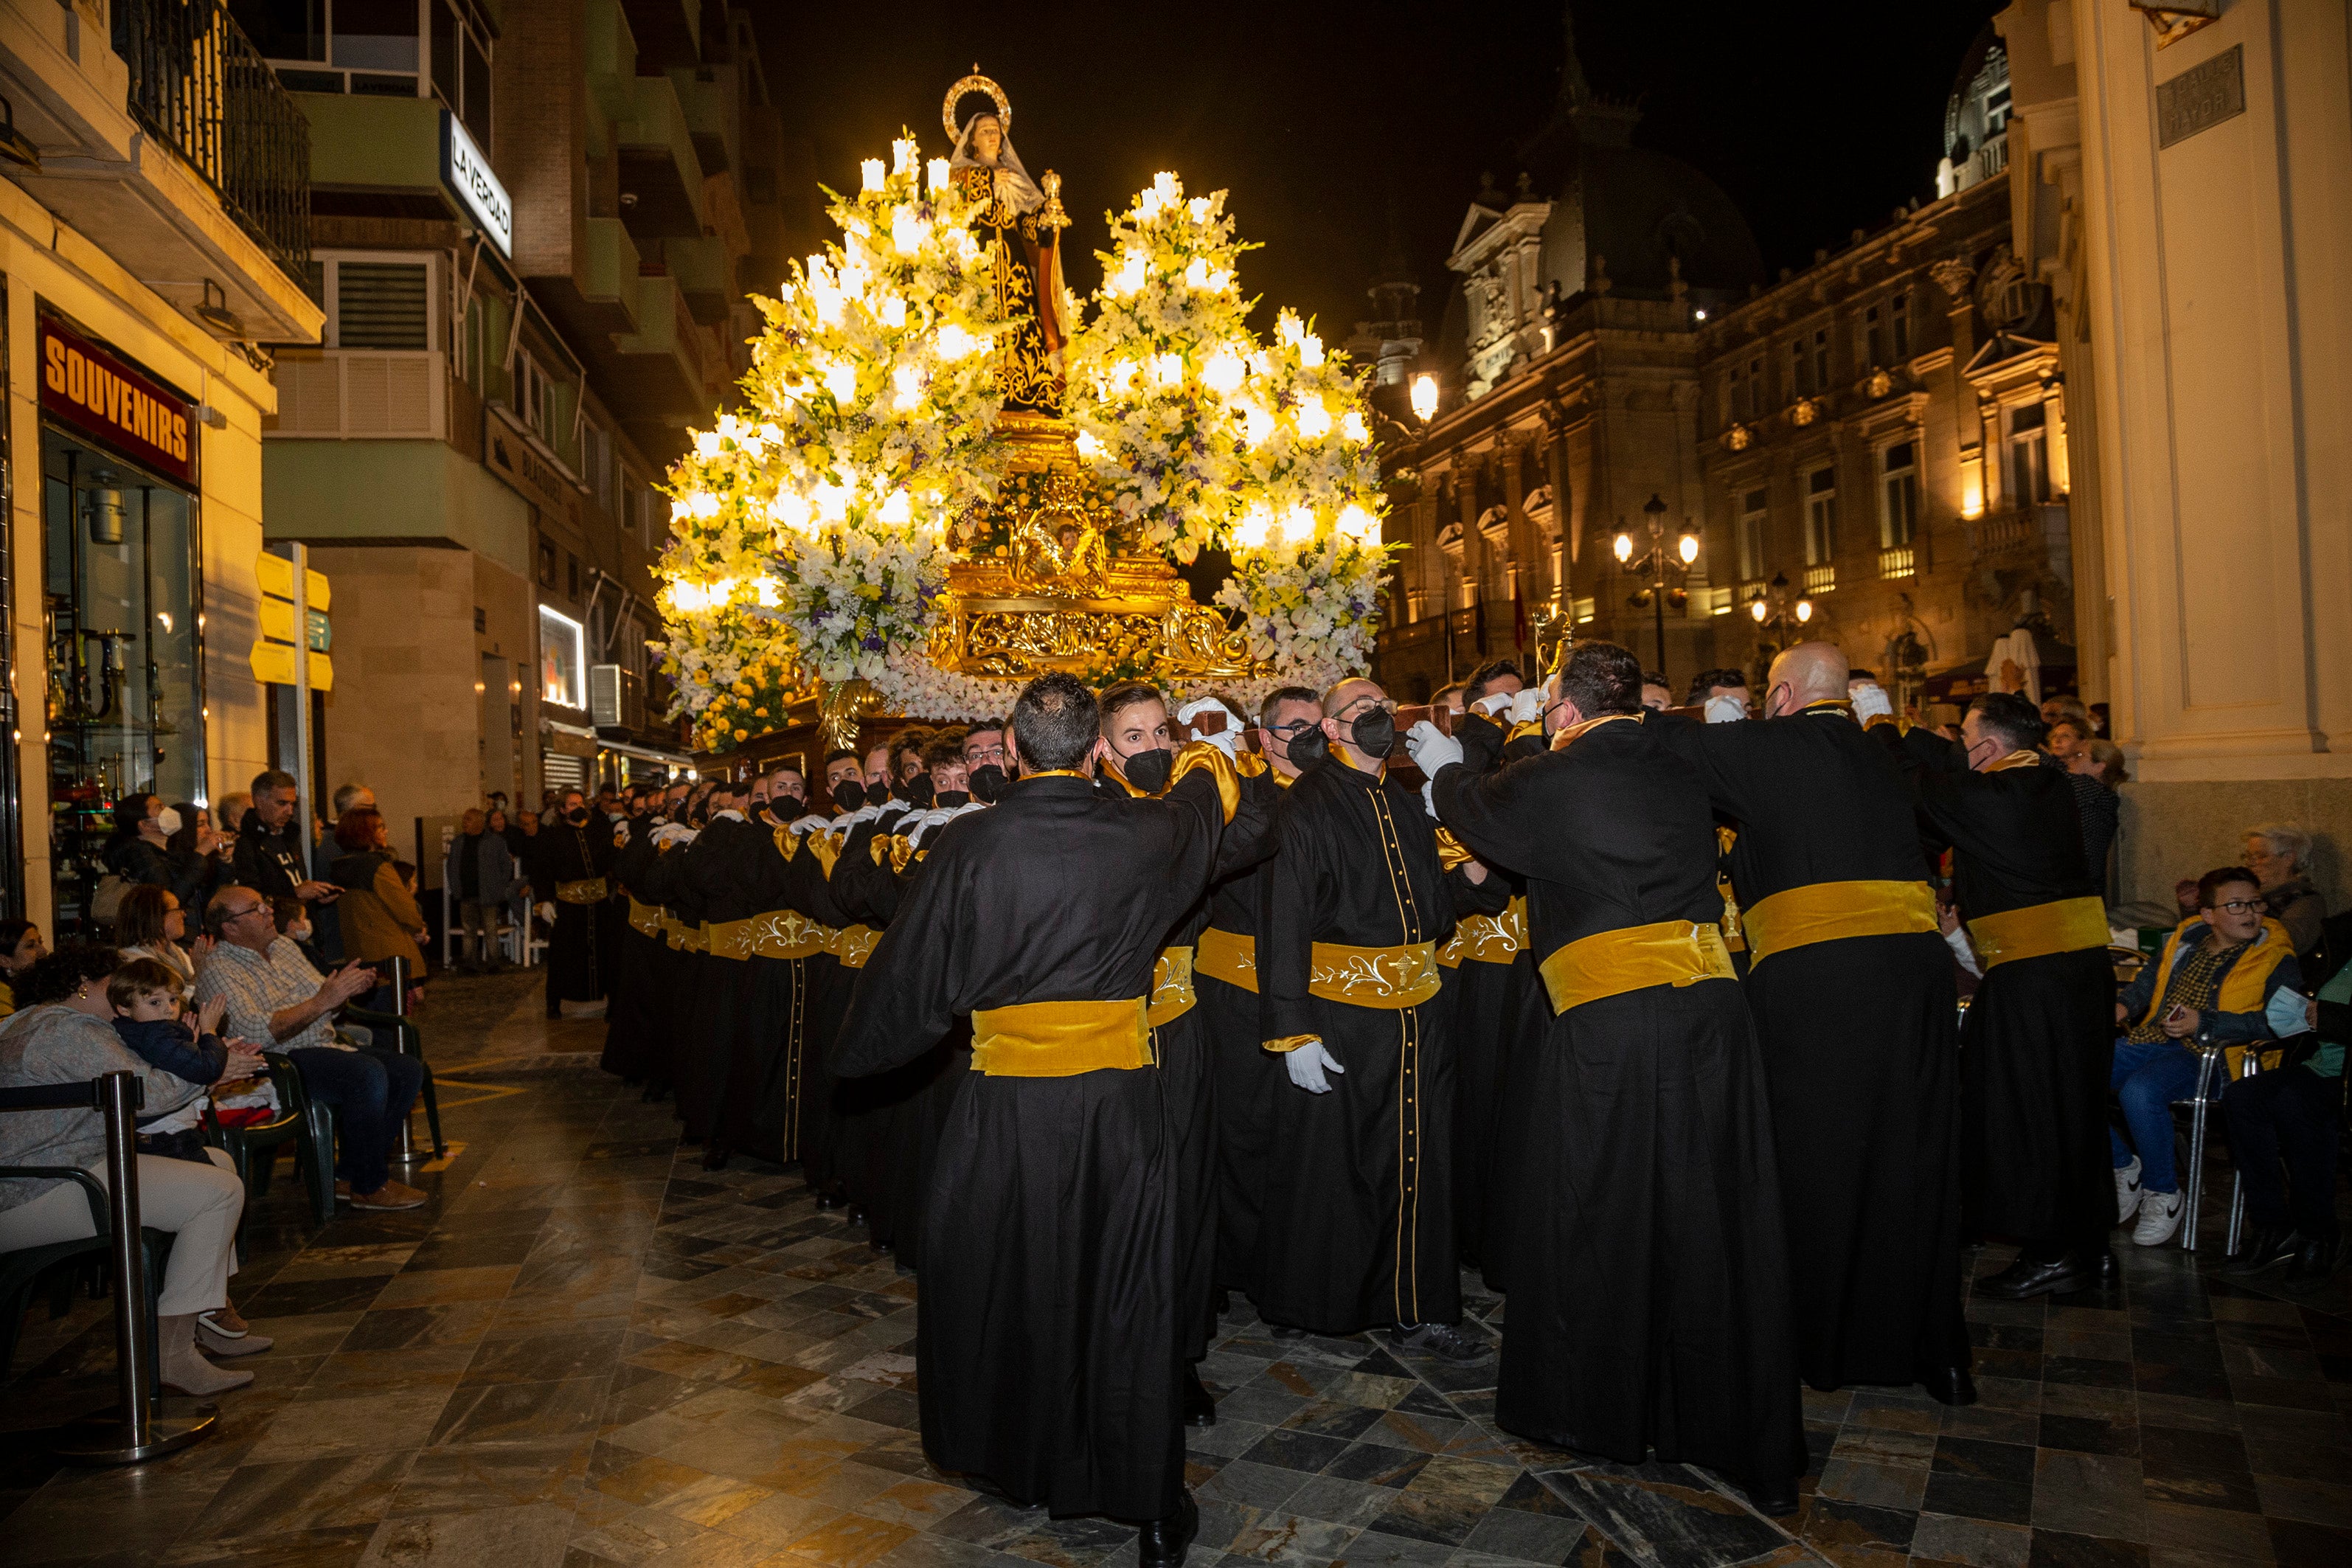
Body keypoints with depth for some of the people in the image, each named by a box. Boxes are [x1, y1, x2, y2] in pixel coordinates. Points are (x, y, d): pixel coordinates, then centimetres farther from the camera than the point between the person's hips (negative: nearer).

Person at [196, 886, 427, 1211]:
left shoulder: (284, 946, 16)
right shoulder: (217, 972, -10)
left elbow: (323, 1000, 20)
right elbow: (258, 1034, -23)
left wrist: (347, 988, -4)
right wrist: (322, 1001, -28)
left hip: (324, 1047, 9)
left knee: (409, 1070, -6)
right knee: (369, 1075, -31)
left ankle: (349, 1175, -1)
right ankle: (370, 1187, -18)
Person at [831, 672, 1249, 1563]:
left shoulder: (966, 847, -11)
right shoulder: (1145, 835, -7)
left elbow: (911, 979, -2)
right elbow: (1211, 789, 16)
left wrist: (852, 1055, 17)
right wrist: (1203, 751, 40)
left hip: (1006, 1104, 0)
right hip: (1120, 1096, 1)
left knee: (998, 1280, 20)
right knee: (1126, 1294, 11)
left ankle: (1016, 1463, 40)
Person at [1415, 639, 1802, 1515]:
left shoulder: (1551, 781, -6)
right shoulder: (1681, 776, 9)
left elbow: (1473, 809, 14)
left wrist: (1445, 764, 37)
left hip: (1611, 1023, -5)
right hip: (1709, 1006, 5)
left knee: (1600, 1220, 11)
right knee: (1717, 1224, 12)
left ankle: (1596, 1411, 27)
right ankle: (1750, 1435, 23)